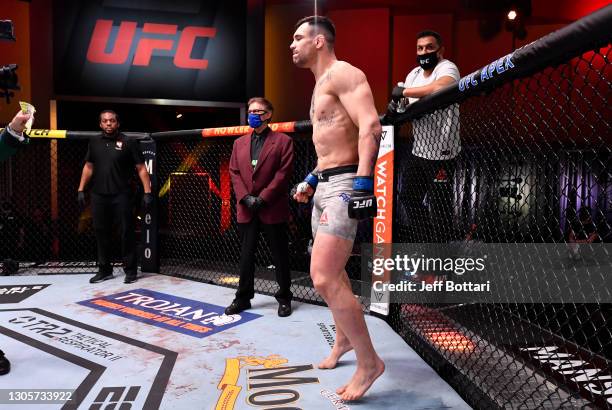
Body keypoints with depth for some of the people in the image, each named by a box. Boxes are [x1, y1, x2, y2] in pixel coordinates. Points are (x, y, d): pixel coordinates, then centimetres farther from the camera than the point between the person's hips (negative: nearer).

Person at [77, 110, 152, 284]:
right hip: (99, 196, 4)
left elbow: (141, 168, -4)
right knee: (101, 232, 10)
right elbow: (88, 167, 17)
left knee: (127, 232, 0)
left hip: (121, 196, -4)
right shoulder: (94, 142, 10)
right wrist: (81, 190, 13)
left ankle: (130, 270, 11)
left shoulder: (128, 143, -3)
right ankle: (105, 270, 22)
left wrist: (147, 192, -11)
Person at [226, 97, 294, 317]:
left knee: (280, 255, 5)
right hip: (246, 209, 4)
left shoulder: (282, 141, 1)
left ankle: (284, 298, 18)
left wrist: (263, 198, -13)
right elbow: (234, 172, 10)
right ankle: (243, 298, 21)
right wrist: (245, 197, -5)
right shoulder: (239, 143, 16)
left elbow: (283, 173, -7)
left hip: (273, 208, -4)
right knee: (246, 254, 10)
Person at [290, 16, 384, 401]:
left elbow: (371, 126, -22)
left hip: (344, 183, -10)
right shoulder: (321, 84, 22)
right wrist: (312, 179, 26)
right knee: (332, 273, 18)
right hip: (325, 183, 10)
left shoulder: (342, 73, -8)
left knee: (324, 278, -15)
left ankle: (369, 361, 0)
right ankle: (344, 339, 39)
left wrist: (363, 181, -30)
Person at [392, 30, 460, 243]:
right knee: (408, 196, 20)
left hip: (441, 153, -8)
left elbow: (441, 87, -39)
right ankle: (422, 236, 40)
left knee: (439, 204, 1)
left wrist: (404, 91, -30)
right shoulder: (413, 74, 10)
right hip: (418, 150, 8)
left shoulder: (447, 68, -15)